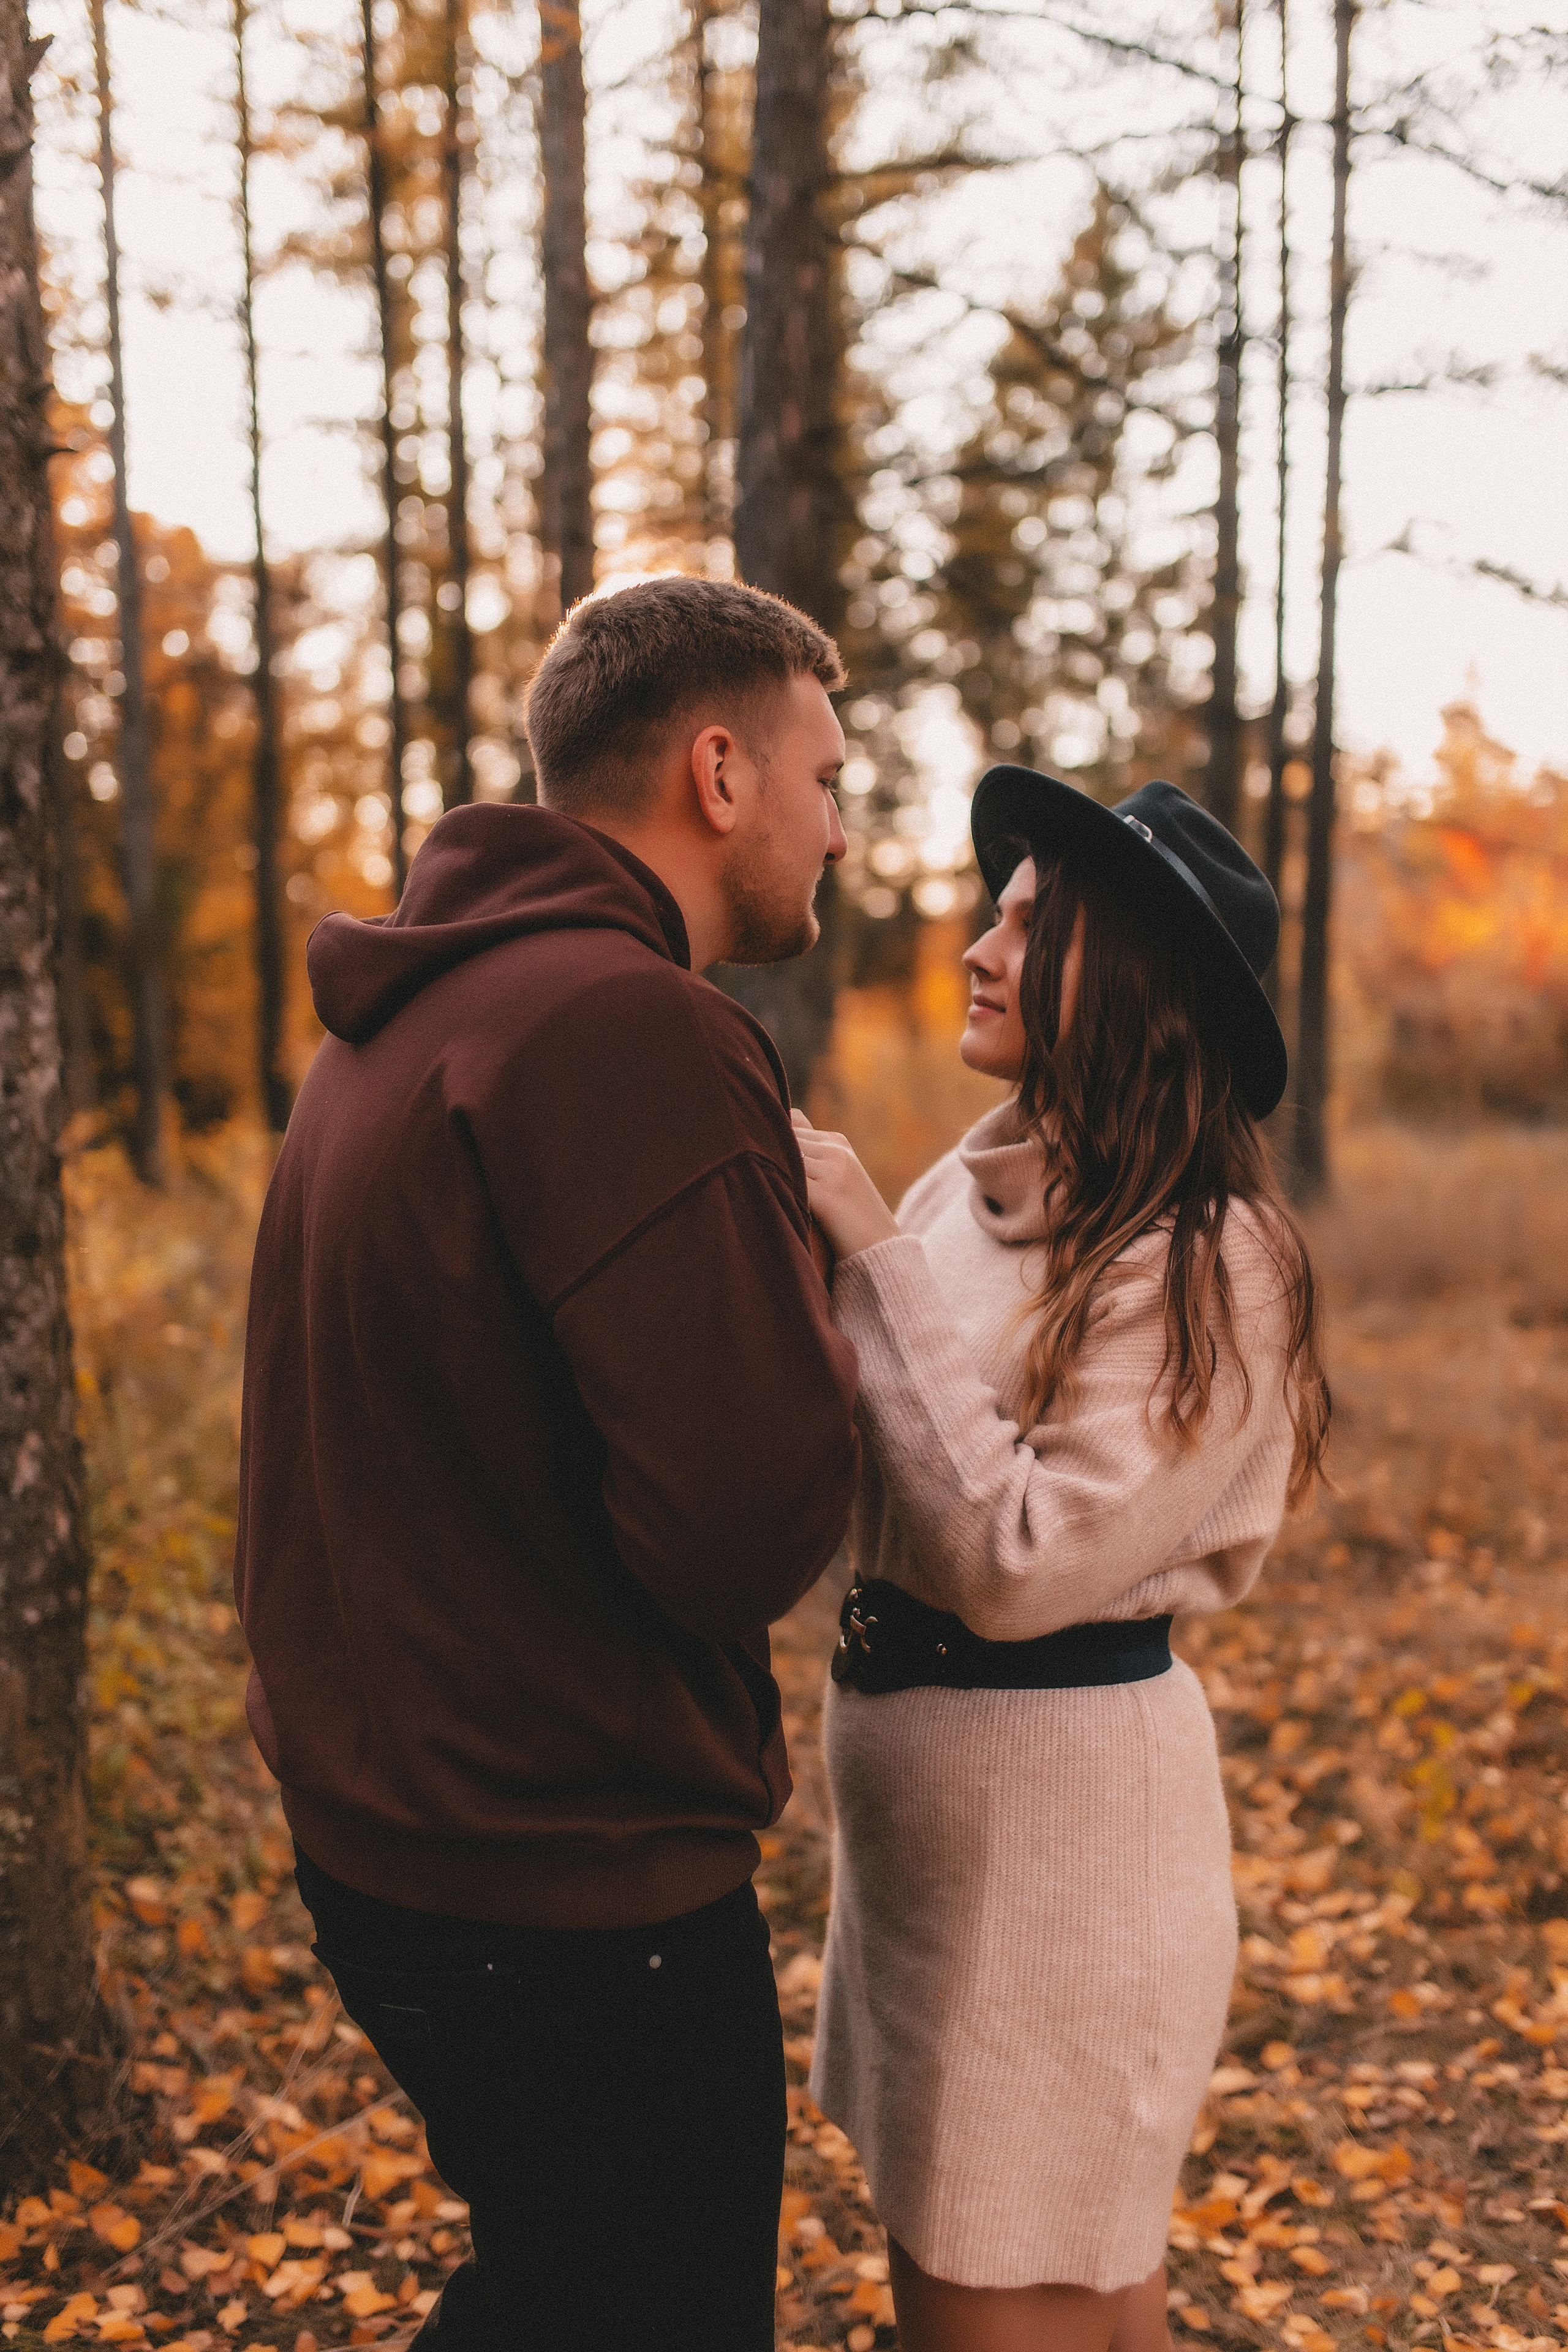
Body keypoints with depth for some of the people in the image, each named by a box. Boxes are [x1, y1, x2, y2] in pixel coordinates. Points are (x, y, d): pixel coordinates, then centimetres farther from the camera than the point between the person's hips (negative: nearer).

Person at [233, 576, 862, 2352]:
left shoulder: (402, 1016, 9)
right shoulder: (629, 1029, -23)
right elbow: (752, 1526, -28)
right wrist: (828, 1359, -7)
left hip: (383, 1829, 9)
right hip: (577, 1891, -9)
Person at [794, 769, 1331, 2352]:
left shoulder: (1211, 1263, -18)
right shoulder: (986, 1180, 4)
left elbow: (1015, 1561, -25)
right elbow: (848, 1455, 7)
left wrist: (875, 1257, -22)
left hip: (1060, 1784, -8)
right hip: (915, 1763, 8)